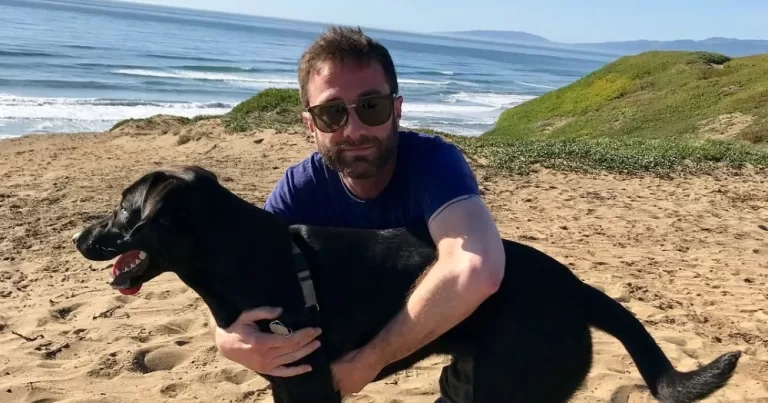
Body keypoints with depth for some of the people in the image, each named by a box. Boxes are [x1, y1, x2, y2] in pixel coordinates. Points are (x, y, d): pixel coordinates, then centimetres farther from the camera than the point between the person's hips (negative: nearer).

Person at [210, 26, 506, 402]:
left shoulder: (434, 160, -33)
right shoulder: (300, 188, -20)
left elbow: (477, 271, -51)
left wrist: (368, 361, -41)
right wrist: (227, 336, -45)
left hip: (453, 319, -3)